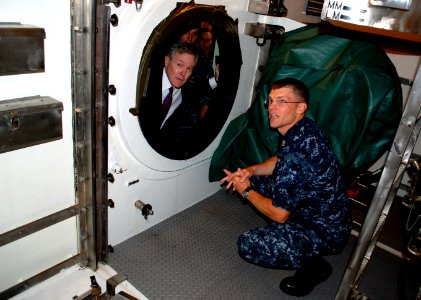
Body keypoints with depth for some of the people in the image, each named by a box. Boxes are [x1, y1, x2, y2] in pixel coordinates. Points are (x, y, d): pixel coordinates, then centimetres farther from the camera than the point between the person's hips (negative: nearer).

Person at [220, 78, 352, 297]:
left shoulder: (297, 152, -34)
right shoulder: (302, 130, -5)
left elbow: (278, 214, -25)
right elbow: (279, 161, 15)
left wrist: (246, 191, -9)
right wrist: (251, 171, -3)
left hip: (326, 232, -9)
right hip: (313, 210, 9)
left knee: (247, 245, -18)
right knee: (256, 181, 10)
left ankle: (315, 266, 1)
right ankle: (286, 233, 17)